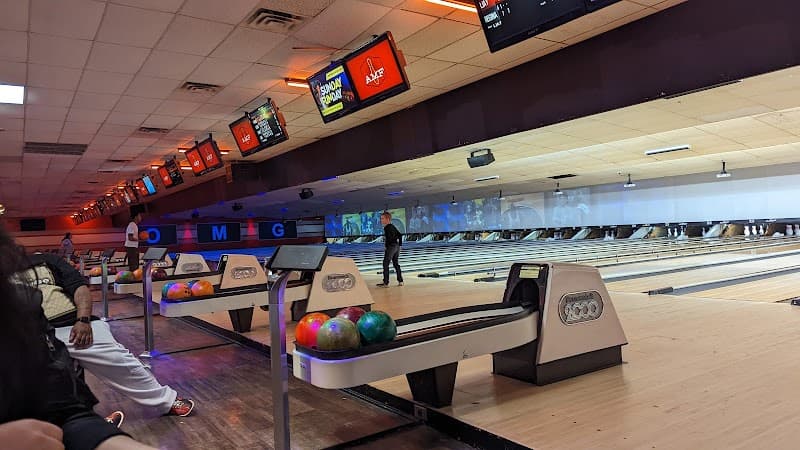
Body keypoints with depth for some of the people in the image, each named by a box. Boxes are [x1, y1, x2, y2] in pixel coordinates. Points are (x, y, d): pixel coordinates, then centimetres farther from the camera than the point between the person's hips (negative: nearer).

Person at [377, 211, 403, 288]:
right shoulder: (393, 227, 15)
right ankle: (400, 281, 15)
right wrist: (400, 244, 16)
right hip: (397, 247, 9)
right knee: (396, 264, 14)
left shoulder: (387, 228, -13)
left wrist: (386, 246, -14)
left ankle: (386, 283, -3)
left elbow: (389, 238, -22)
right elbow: (400, 235, 17)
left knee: (385, 264, -3)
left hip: (391, 247, -9)